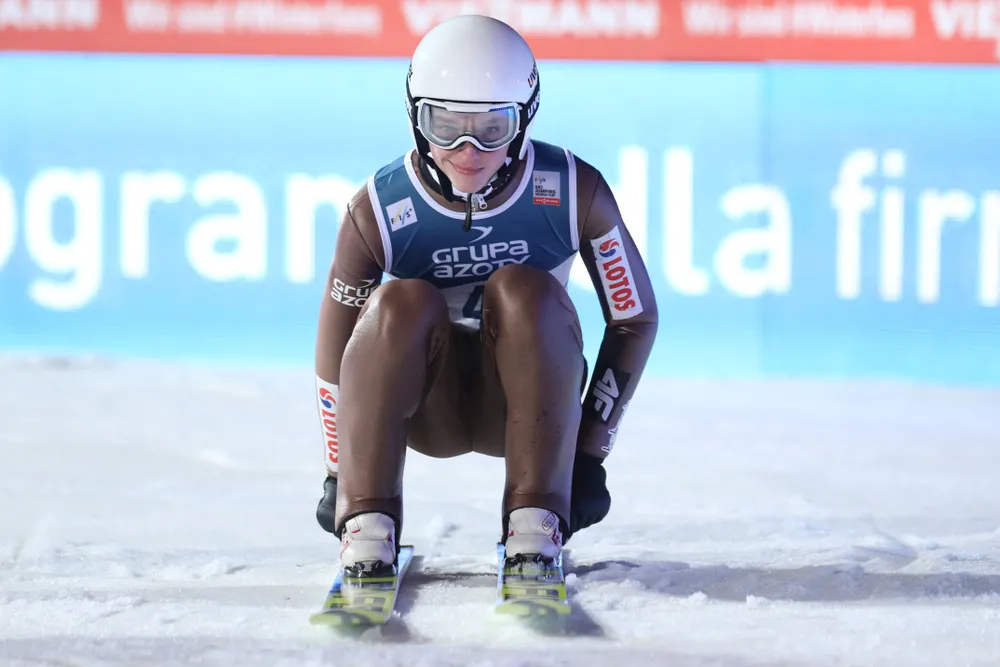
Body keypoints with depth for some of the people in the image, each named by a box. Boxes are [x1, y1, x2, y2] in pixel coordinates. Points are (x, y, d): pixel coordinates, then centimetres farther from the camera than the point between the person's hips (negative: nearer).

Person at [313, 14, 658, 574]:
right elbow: (336, 344, -7)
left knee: (526, 292, -30)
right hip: (429, 409, 0)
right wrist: (337, 473, -4)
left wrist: (591, 453, -10)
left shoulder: (574, 192, -18)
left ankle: (536, 525, -29)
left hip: (527, 399, 0)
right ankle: (368, 527, -29)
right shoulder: (379, 210, -18)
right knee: (403, 305, -31)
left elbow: (635, 318, -7)